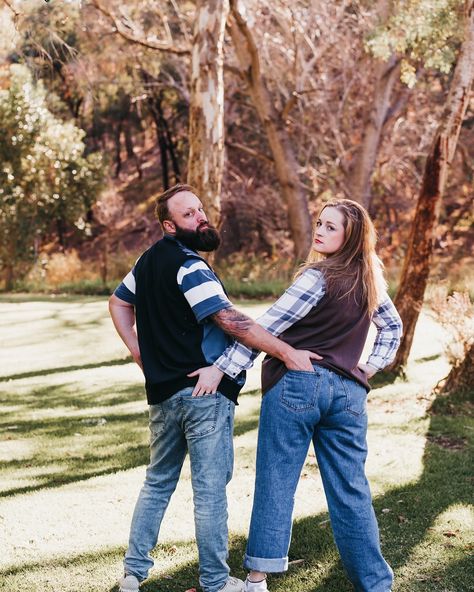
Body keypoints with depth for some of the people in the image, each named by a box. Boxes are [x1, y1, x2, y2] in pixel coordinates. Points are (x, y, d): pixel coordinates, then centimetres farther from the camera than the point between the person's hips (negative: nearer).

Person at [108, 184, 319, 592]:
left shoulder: (150, 260, 11)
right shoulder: (188, 266, -16)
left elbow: (119, 304, 23)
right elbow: (230, 320, -24)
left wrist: (143, 356, 15)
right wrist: (287, 353, -25)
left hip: (162, 391, 8)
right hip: (204, 392, -8)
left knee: (158, 482, 18)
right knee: (210, 488, 0)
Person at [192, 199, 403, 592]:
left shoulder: (318, 276, -10)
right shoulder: (370, 280, 11)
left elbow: (266, 328, -13)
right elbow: (393, 326, 25)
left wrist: (222, 368, -13)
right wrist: (372, 367, 19)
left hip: (296, 385, -6)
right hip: (348, 392, 6)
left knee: (276, 481, 1)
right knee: (351, 490, 9)